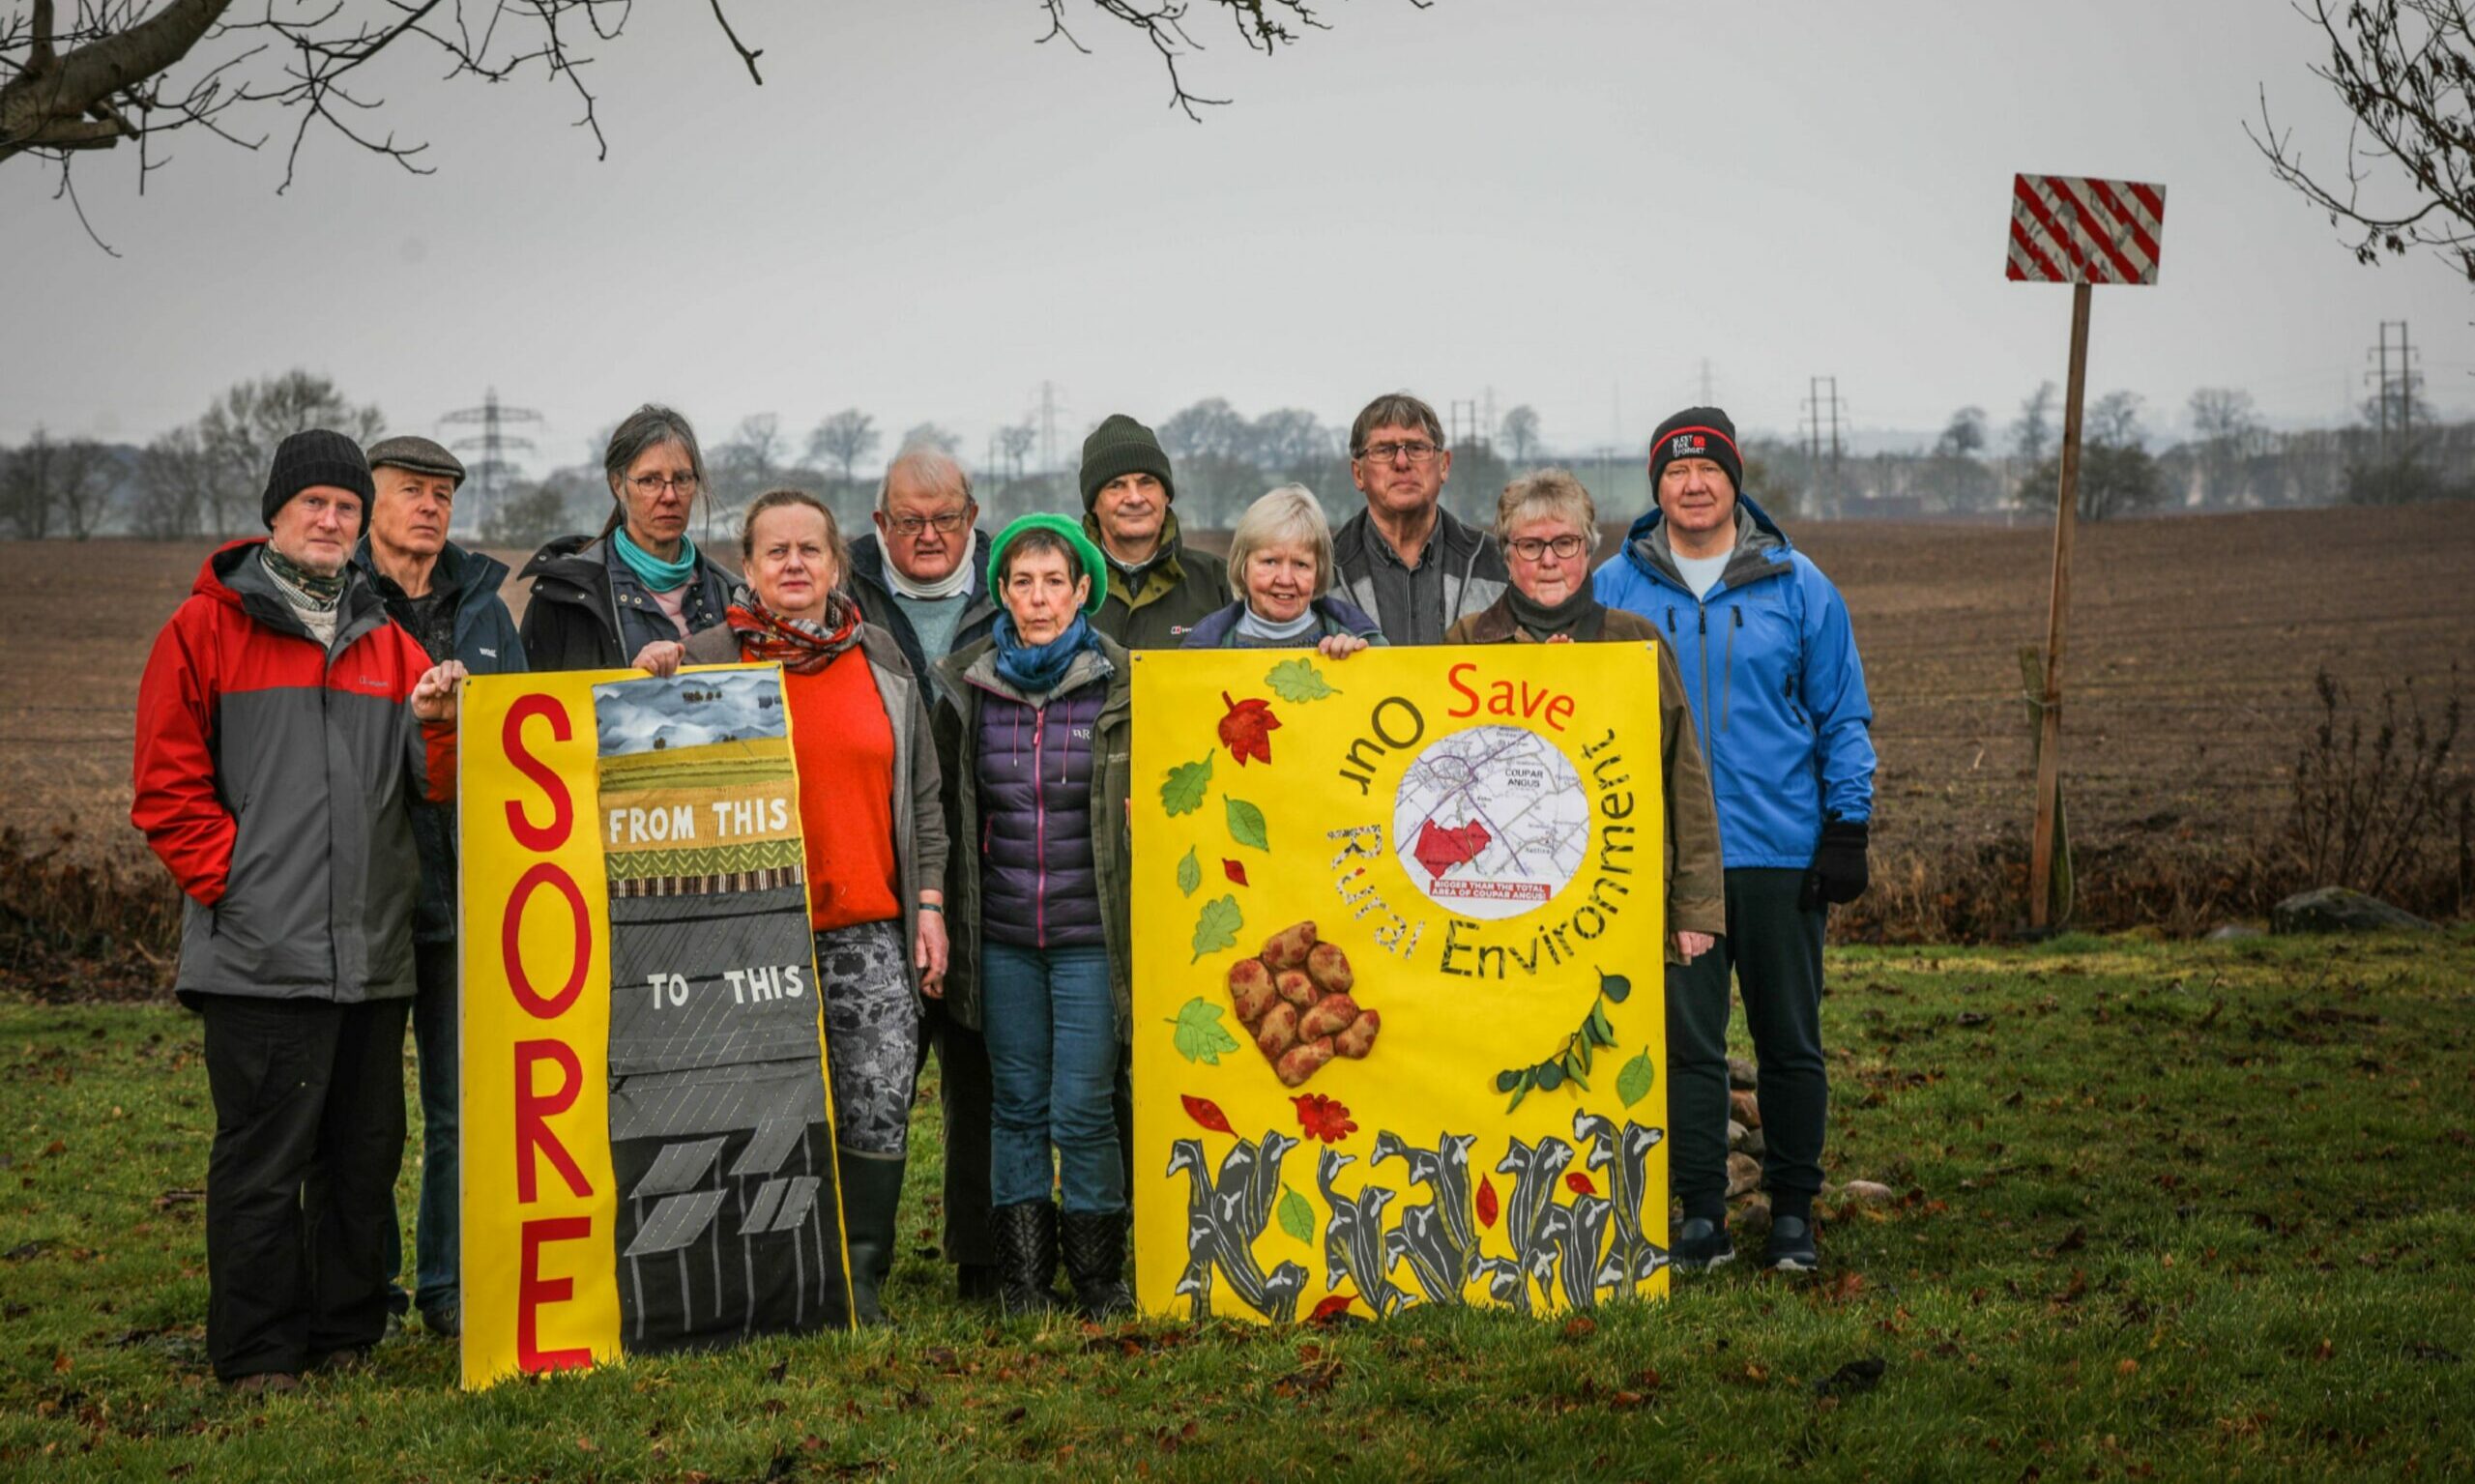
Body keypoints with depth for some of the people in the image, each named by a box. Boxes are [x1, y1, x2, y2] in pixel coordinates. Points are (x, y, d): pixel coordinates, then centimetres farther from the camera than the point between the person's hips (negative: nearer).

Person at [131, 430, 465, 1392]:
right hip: (263, 947, -5)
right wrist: (230, 879, -8)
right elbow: (166, 784, -1)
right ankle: (258, 1357, 7)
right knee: (263, 1161, -3)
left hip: (374, 949, 5)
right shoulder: (207, 626, 2)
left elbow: (435, 786, 11)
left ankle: (347, 1336, 22)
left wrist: (436, 726, -9)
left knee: (365, 1152, 10)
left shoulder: (387, 643, 16)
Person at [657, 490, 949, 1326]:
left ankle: (860, 1280, 8)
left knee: (880, 1101, -6)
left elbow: (922, 792, 16)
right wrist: (655, 687, -10)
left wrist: (929, 902, 9)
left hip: (870, 926, 2)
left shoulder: (880, 656, 13)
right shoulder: (710, 660, 4)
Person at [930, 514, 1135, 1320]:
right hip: (1002, 936, 3)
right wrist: (945, 920, 8)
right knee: (1017, 1105, 7)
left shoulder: (1122, 686, -2)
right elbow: (949, 812, 12)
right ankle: (1022, 1282, 17)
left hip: (1090, 934, -2)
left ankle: (1100, 1283, 11)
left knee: (1082, 1109, -4)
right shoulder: (966, 684, 5)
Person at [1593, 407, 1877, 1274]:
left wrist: (1848, 828, -1)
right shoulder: (1614, 588, 5)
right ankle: (1701, 1214, 11)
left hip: (1782, 850, 0)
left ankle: (1794, 1210, 19)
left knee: (1790, 1040, 7)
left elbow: (1843, 716, 7)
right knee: (1685, 1040, 1)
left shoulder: (1797, 586, 4)